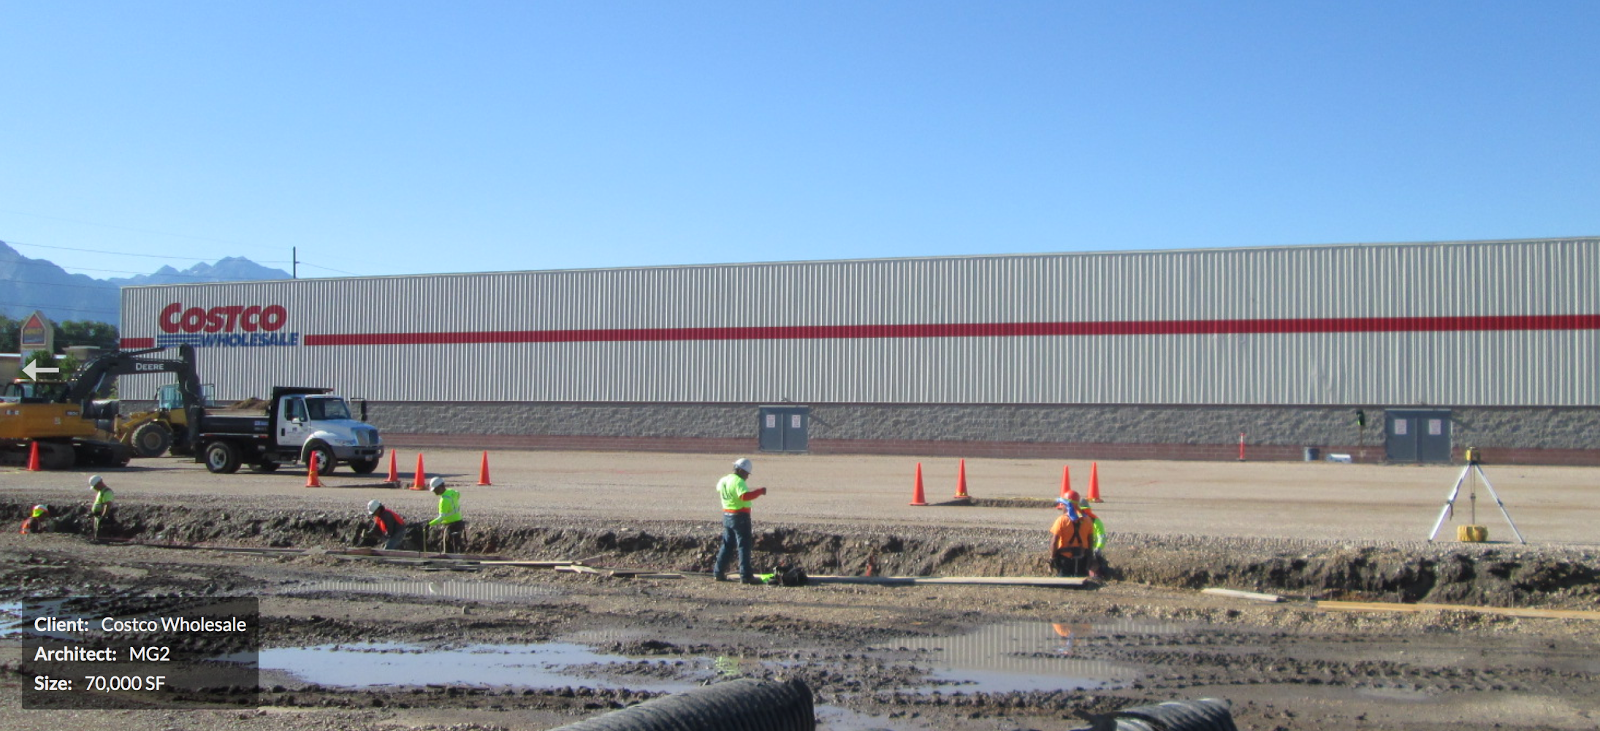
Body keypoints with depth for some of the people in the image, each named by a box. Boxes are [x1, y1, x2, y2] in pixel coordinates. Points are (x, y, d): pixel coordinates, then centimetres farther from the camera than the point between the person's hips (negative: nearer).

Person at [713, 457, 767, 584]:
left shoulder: (723, 480, 10)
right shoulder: (739, 482, -18)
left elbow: (719, 489, 31)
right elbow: (745, 496, -33)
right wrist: (760, 491, -26)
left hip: (726, 516, 9)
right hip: (740, 517, -9)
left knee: (727, 545, 18)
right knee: (744, 546, -5)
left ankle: (718, 572, 20)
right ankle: (745, 575, -7)